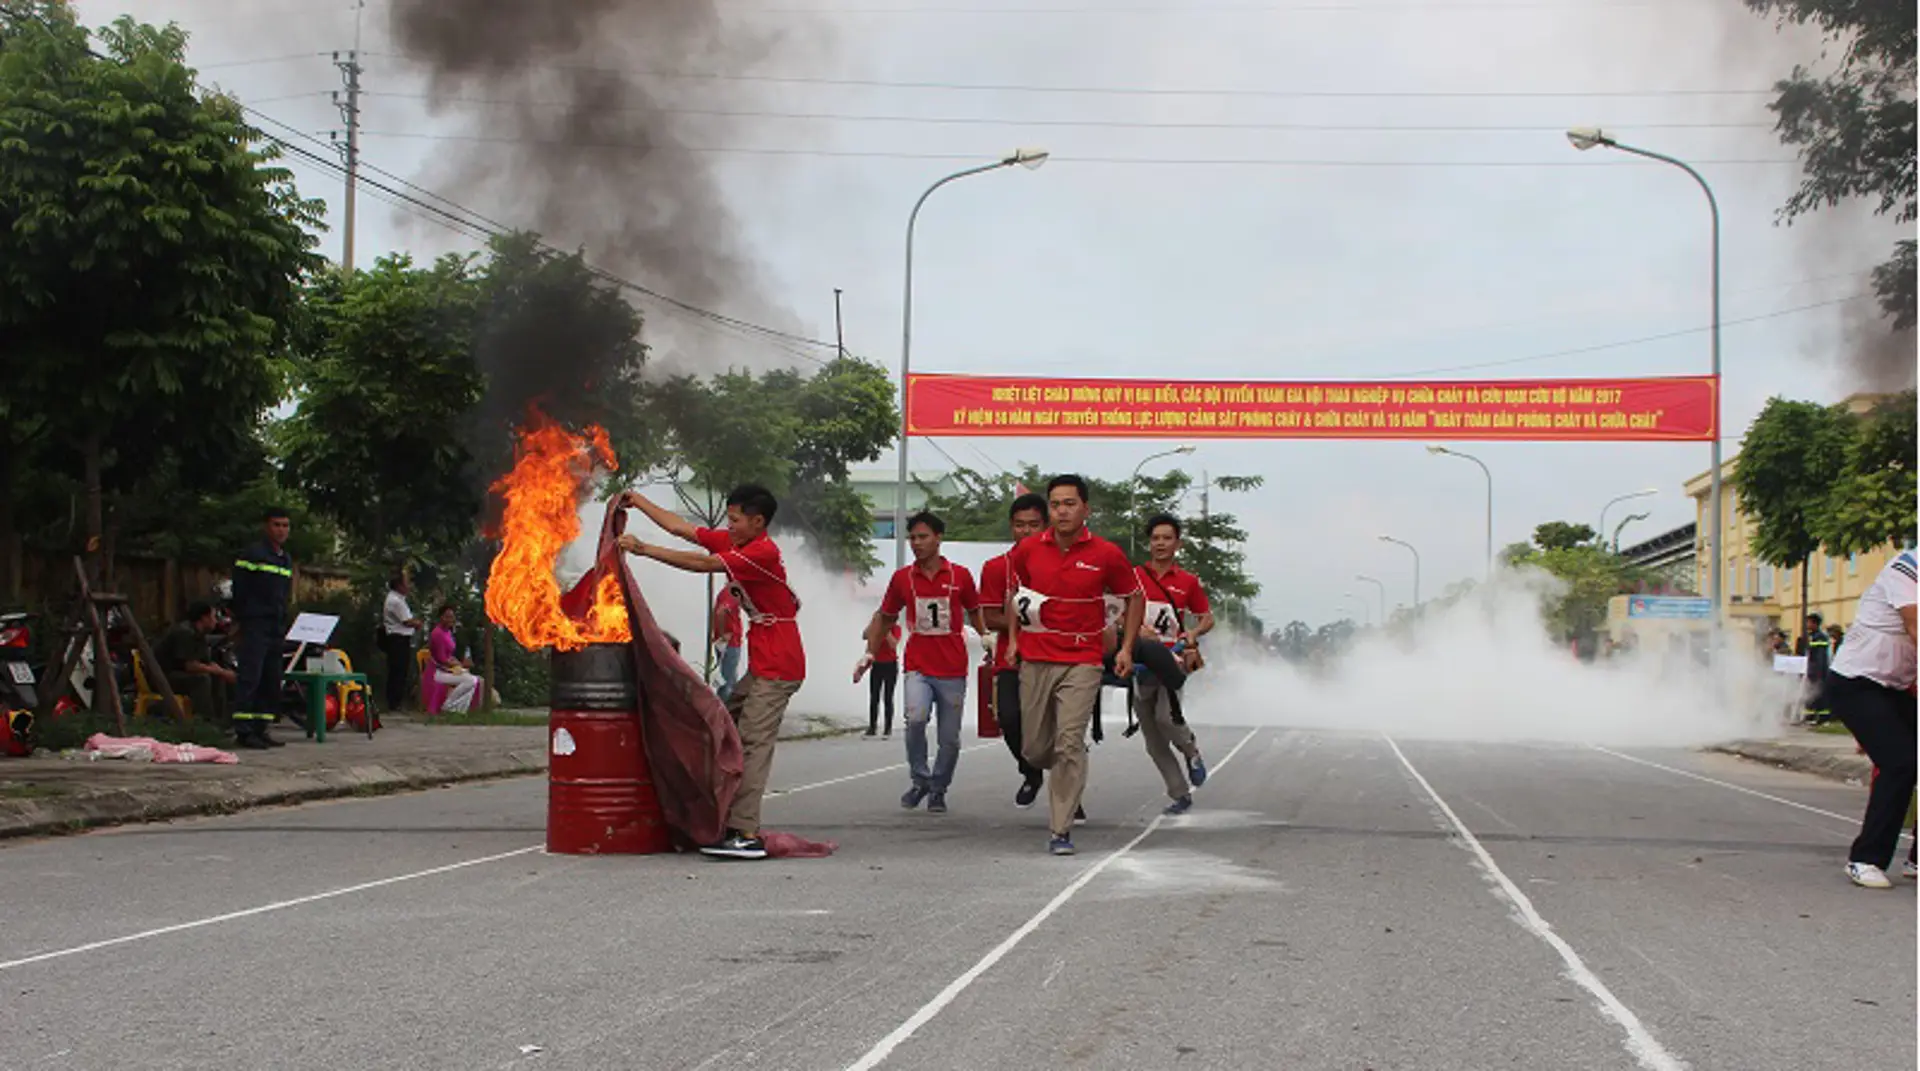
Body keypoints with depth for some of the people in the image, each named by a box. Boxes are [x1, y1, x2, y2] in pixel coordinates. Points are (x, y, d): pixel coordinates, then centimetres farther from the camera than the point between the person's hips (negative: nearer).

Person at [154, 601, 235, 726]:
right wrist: (221, 672, -21)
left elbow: (207, 663, 9)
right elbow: (191, 666, -28)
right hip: (163, 677, -10)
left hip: (179, 674, 10)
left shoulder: (198, 634, 8)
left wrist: (223, 672, -11)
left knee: (218, 679, 1)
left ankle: (220, 722, -2)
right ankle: (206, 722, -30)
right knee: (201, 678, -29)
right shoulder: (185, 633, -23)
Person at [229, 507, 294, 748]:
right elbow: (239, 590, -8)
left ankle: (261, 729, 12)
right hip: (255, 626, -8)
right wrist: (239, 619, -10)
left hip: (276, 628, 8)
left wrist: (283, 621, 15)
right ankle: (243, 731, -13)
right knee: (250, 677, -12)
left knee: (272, 681, 7)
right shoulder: (252, 554, -6)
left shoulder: (287, 559, 17)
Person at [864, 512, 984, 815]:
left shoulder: (960, 575, 1)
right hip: (918, 667, 0)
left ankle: (938, 789, 28)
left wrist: (986, 636, 3)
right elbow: (884, 618, 17)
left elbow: (974, 612, 17)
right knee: (916, 717, -26)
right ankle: (920, 780, -5)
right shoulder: (902, 578, 4)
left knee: (950, 739, 5)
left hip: (952, 670, 0)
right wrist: (870, 653, 13)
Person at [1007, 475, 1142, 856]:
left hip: (1081, 662, -3)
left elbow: (1134, 597, 9)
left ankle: (1061, 830, -6)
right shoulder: (1027, 550, 1)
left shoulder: (1106, 554, -4)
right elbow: (1013, 590, 20)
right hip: (1034, 660, 3)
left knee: (1070, 744, -13)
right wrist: (1013, 637, 13)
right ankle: (1060, 778, 42)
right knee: (1034, 749, 7)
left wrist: (1126, 648, 3)